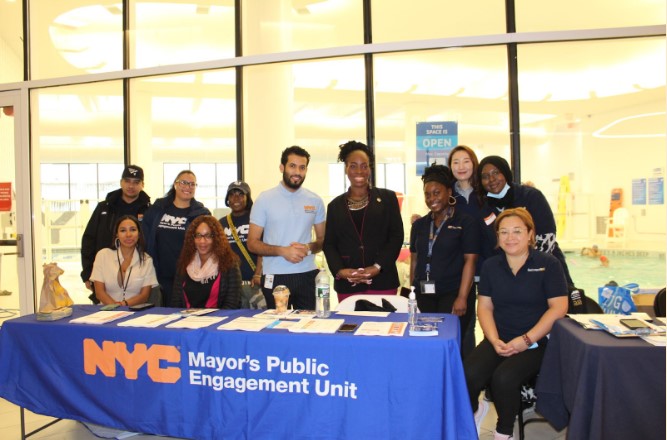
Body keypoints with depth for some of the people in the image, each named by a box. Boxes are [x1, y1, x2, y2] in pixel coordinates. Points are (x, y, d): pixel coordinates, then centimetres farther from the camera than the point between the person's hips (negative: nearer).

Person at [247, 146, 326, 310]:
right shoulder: (265, 199, -1)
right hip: (275, 278, -2)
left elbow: (323, 240, 12)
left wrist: (308, 248, -10)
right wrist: (283, 251, -16)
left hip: (307, 276, 2)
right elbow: (252, 243, -1)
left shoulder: (315, 201, 6)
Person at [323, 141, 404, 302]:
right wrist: (340, 270, -10)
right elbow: (329, 244, 8)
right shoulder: (335, 205, 11)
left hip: (382, 280, -1)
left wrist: (377, 267, -10)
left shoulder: (387, 198, 6)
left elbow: (396, 236, 1)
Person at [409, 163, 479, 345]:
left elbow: (469, 261, -8)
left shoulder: (466, 222, -2)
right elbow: (414, 260, 13)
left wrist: (462, 298, -15)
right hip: (423, 295, 4)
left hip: (453, 294, -4)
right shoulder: (419, 225, 12)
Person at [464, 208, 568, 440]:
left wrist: (526, 340, -16)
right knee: (467, 375, -23)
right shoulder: (490, 265, 9)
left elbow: (558, 308, -8)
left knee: (504, 378, -30)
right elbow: (485, 307, 8)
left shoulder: (548, 264, -2)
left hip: (536, 343, -3)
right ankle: (475, 410, 14)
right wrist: (494, 340, -9)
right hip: (499, 340, 3)